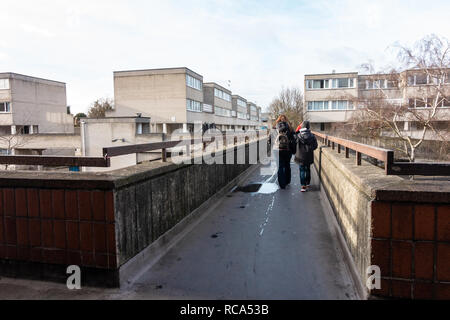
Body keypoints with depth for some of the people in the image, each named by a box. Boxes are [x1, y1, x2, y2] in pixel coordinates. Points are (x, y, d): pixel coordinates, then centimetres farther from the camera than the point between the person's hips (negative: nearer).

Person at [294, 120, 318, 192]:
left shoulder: (299, 135, -14)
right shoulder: (312, 136, -8)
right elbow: (315, 146, -3)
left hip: (301, 156, -2)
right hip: (309, 156, 2)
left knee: (302, 171, 3)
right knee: (308, 169, 19)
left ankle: (303, 186, -4)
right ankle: (308, 183, 32)